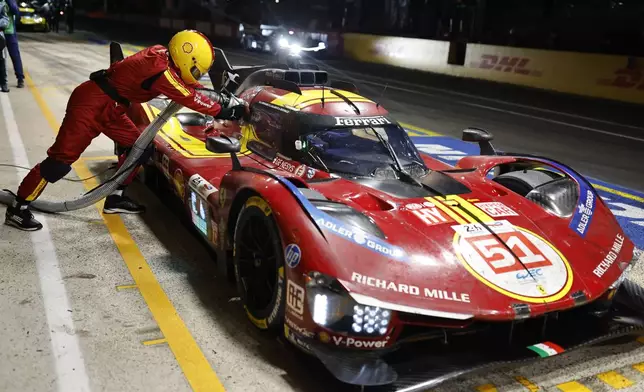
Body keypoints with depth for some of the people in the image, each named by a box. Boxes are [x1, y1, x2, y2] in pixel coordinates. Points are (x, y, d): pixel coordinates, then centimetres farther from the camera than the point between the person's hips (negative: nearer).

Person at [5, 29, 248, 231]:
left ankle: (115, 199, 18)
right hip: (90, 104, -10)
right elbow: (193, 100, -21)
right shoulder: (161, 71, -25)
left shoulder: (163, 56, 2)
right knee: (61, 159, -6)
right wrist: (229, 111, -15)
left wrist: (224, 99, 6)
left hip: (109, 106, 10)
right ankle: (18, 208, 5)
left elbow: (191, 88, 14)